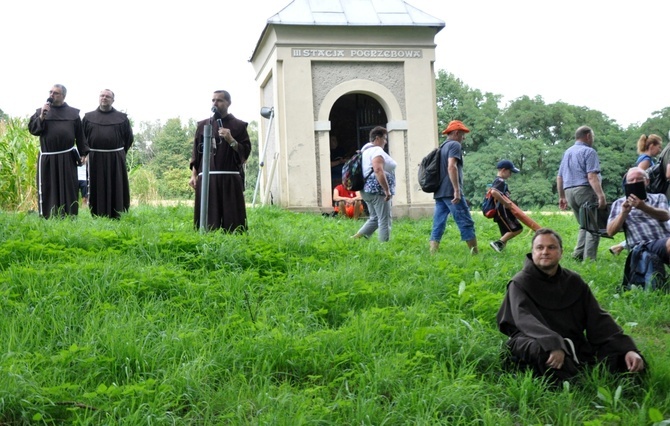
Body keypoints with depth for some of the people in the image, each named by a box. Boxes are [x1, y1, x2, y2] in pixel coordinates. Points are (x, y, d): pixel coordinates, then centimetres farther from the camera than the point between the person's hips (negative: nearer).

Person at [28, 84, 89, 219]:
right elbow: (32, 129, 1)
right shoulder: (40, 111, 9)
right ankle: (48, 218, 5)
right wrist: (42, 116, -12)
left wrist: (83, 153, 2)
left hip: (67, 158, 0)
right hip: (47, 158, 0)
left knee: (68, 189, 2)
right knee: (48, 189, 1)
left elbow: (80, 135, 7)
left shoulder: (73, 113, 7)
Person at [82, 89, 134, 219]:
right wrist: (85, 153, 5)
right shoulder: (88, 117, 9)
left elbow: (129, 138, 10)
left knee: (116, 189, 1)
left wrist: (120, 153, 8)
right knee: (97, 190, 1)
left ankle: (117, 217, 5)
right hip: (95, 159, 0)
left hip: (116, 159, 0)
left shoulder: (122, 118, 7)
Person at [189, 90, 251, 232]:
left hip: (230, 179, -2)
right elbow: (196, 153, 16)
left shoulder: (238, 125, 7)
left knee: (232, 221, -6)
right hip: (206, 179, 2)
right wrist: (194, 175, 7)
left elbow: (246, 151, 2)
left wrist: (231, 140, -13)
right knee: (208, 223, -2)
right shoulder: (203, 125, 14)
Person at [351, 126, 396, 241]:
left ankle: (356, 238, 11)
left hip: (367, 190, 10)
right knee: (385, 220, -5)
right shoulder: (377, 151, -12)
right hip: (377, 190, -10)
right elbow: (378, 170, -26)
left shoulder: (366, 150, 19)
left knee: (374, 218, 18)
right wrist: (387, 190, -24)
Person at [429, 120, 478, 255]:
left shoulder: (442, 147, 22)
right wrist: (457, 190, -23)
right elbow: (451, 167, -19)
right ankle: (475, 253, -1)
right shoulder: (455, 145, -5)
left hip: (439, 193, 8)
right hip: (450, 192, -8)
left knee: (438, 226, 3)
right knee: (466, 223, -3)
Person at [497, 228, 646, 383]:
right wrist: (552, 344, -41)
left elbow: (598, 319, 5)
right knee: (540, 349, -40)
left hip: (572, 347, 5)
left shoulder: (574, 282, 11)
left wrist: (628, 349, -10)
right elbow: (525, 319, -22)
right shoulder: (520, 283, -4)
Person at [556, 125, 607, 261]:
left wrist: (562, 197, 27)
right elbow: (592, 177, -17)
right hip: (585, 189, -8)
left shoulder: (567, 152, 19)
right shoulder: (588, 151, -5)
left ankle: (578, 255, 6)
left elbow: (559, 177, 21)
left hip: (569, 191, 8)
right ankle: (589, 258, -11)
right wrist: (601, 195, -22)